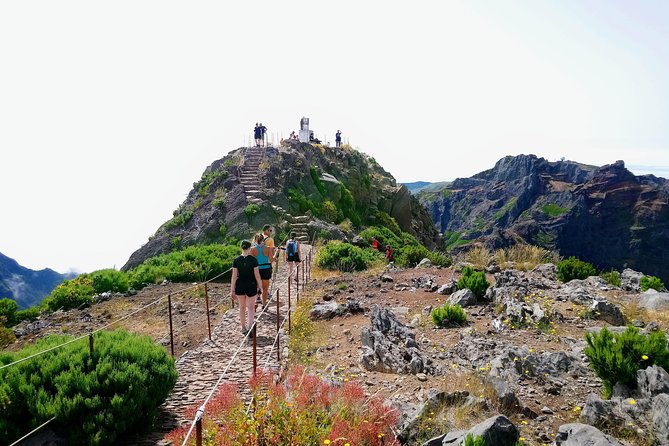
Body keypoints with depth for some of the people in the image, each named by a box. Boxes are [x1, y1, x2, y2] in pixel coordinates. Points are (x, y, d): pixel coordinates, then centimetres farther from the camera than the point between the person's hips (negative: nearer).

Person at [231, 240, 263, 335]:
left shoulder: (236, 260, -7)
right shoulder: (253, 260, -12)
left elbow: (234, 276, -6)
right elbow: (257, 275, -9)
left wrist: (232, 290, 2)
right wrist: (259, 287, 3)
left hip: (240, 286, 2)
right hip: (251, 285, -2)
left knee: (242, 307, 18)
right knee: (251, 307, 9)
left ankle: (243, 328, 28)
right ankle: (250, 328, -5)